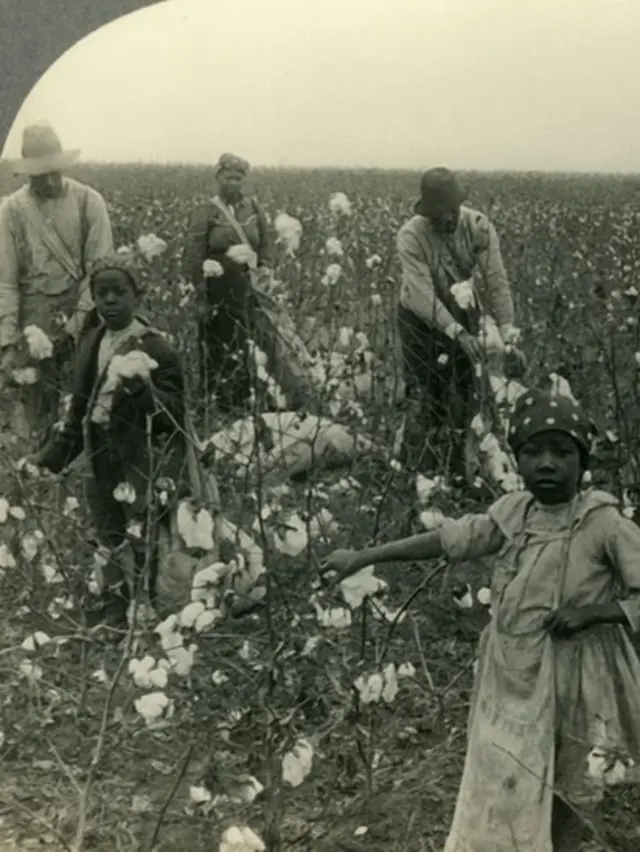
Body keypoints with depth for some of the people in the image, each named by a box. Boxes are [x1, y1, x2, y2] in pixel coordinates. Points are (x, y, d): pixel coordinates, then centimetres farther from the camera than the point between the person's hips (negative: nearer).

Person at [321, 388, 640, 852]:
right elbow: (447, 539, 3)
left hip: (570, 684, -4)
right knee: (499, 796, 16)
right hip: (511, 680, 5)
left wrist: (593, 611, -25)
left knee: (564, 793, 13)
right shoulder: (512, 512, -3)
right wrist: (363, 557, 2)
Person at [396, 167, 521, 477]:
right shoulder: (410, 236, -25)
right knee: (427, 398, -6)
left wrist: (506, 327, -30)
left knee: (465, 393, 3)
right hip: (420, 318, -3)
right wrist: (458, 333, -40)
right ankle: (418, 470, 6)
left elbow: (496, 279, -18)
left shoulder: (479, 226, -16)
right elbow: (423, 295, -31)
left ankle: (461, 468, 16)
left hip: (463, 314, 3)